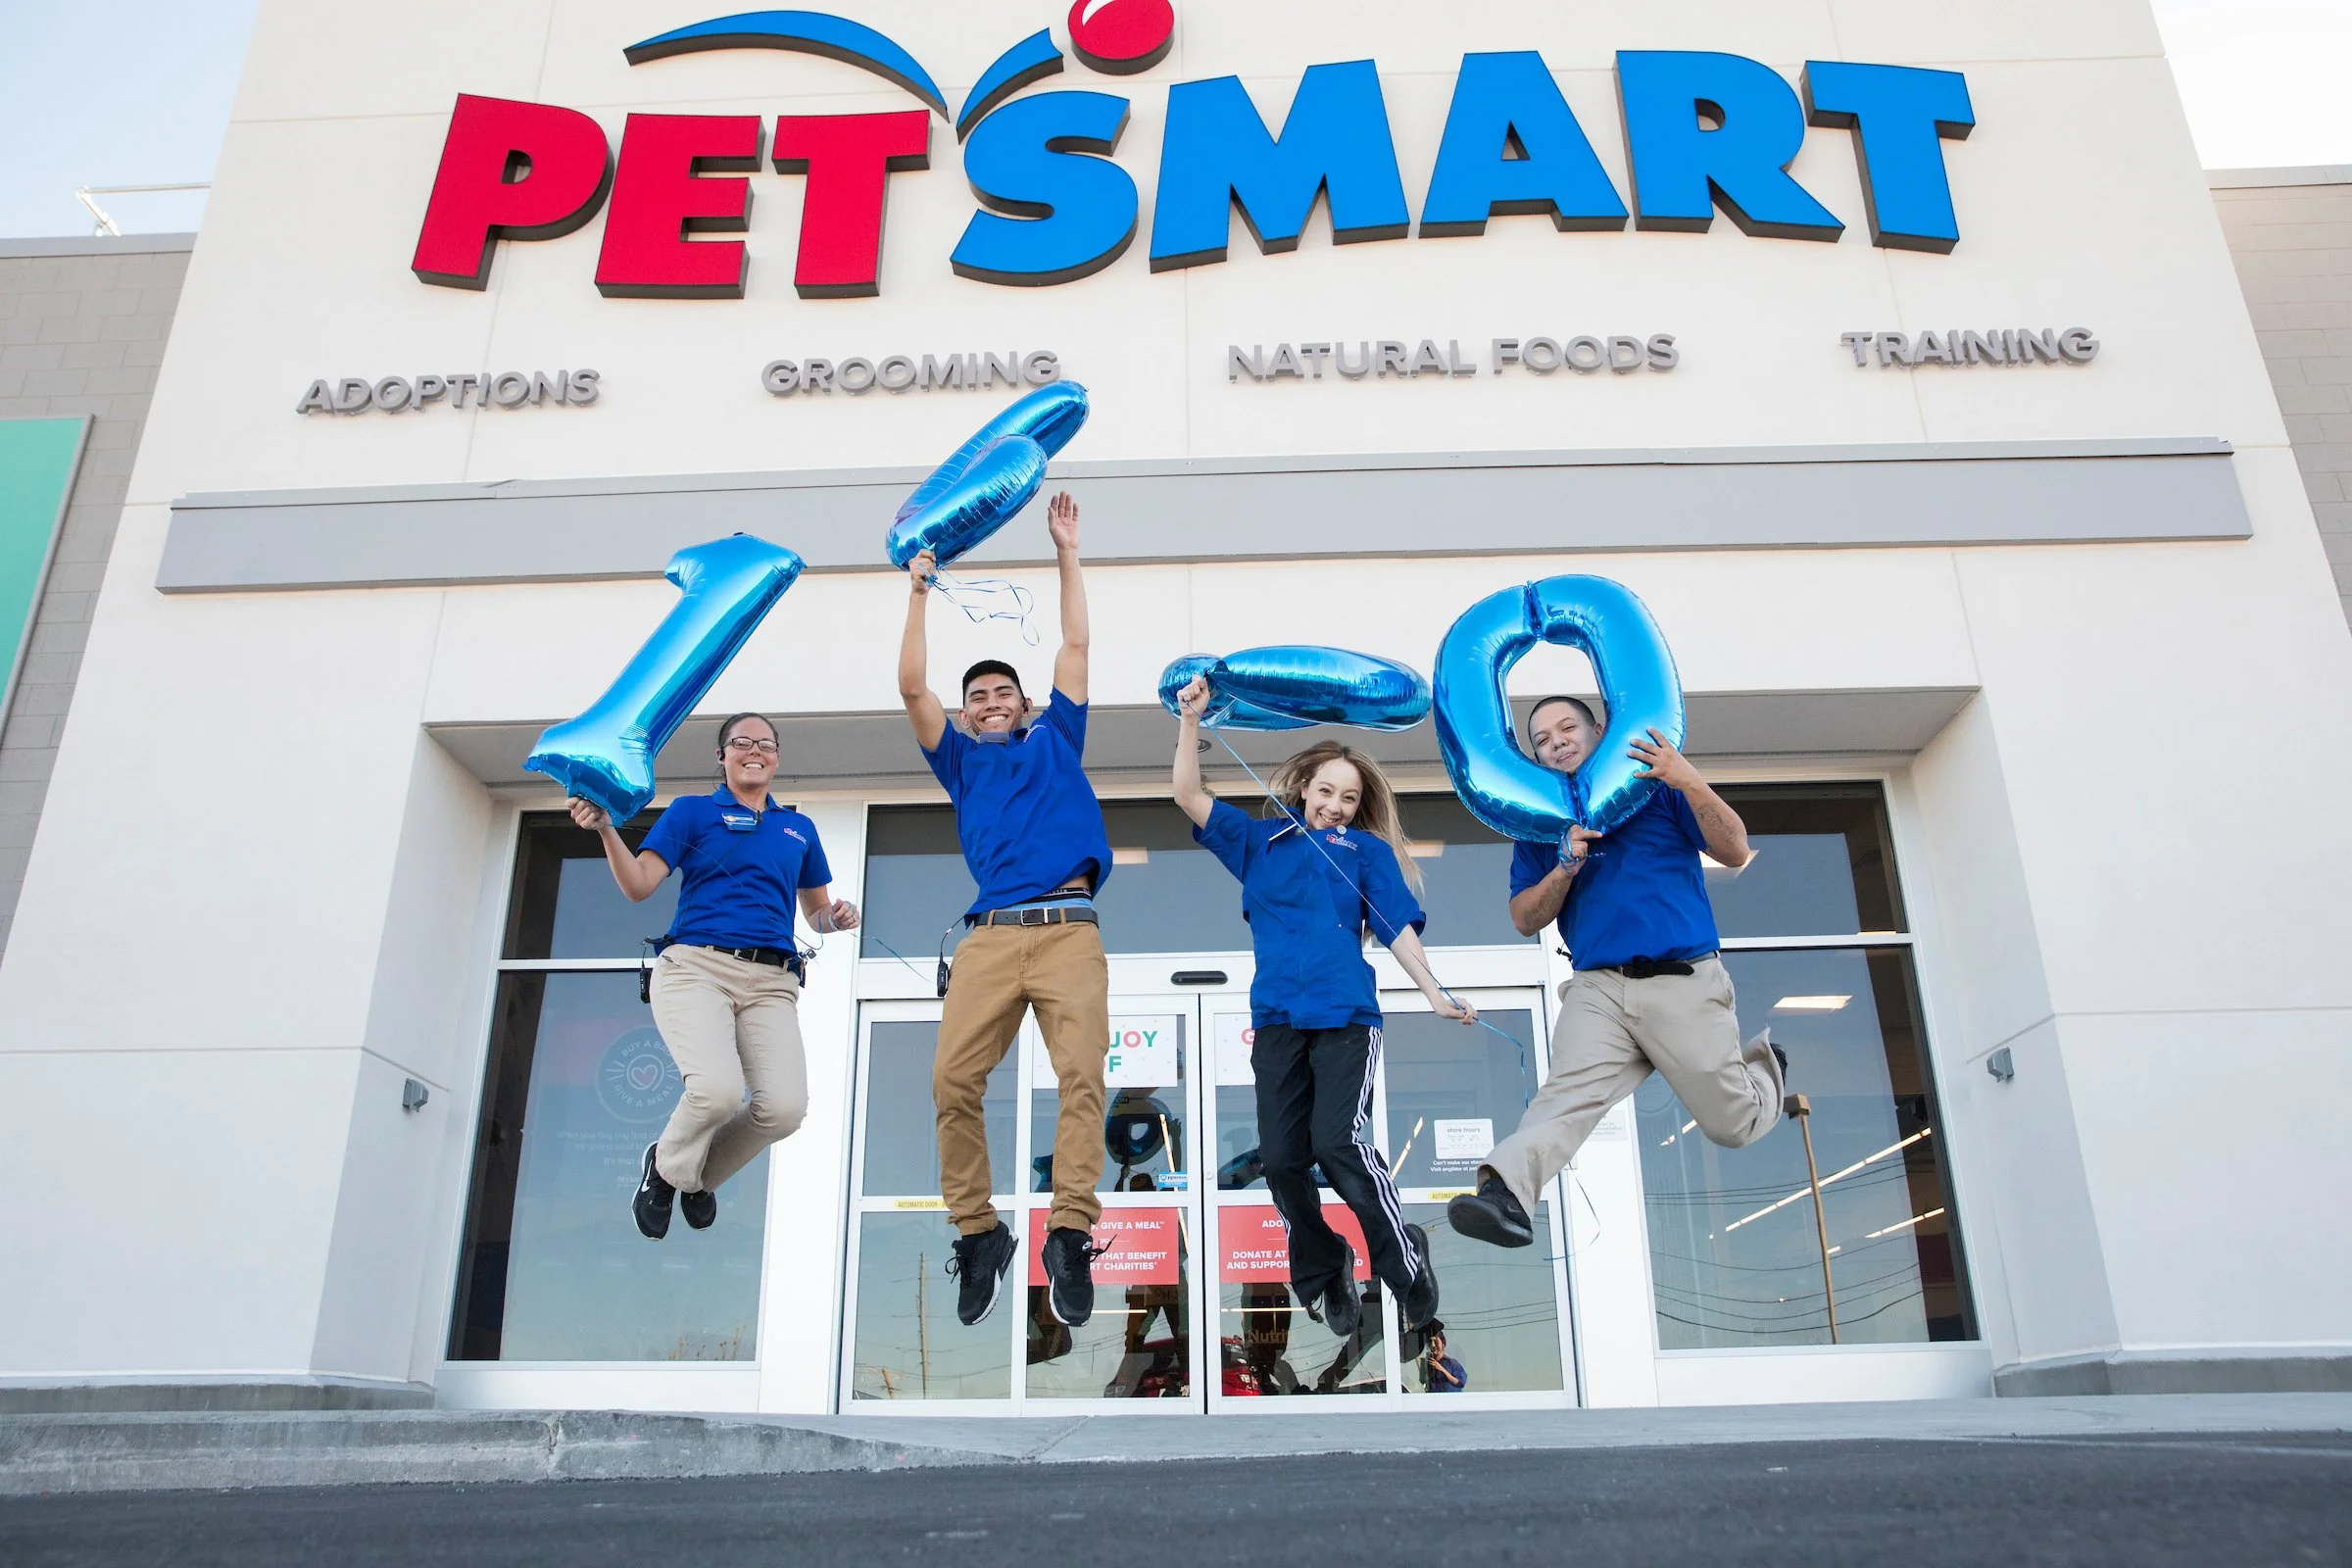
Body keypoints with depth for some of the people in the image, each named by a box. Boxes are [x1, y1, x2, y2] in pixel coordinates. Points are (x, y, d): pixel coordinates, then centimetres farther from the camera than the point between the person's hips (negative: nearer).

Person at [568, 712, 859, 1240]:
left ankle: (700, 1175, 14)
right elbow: (639, 886, 3)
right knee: (719, 1089, -29)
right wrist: (606, 829, -13)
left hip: (771, 981, 3)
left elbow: (817, 909, 30)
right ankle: (667, 1165, 8)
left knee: (785, 1107, -19)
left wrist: (837, 916, 6)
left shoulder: (799, 827, 23)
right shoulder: (692, 811, 13)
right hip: (696, 965, -3)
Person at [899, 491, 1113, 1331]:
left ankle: (1070, 1235, -18)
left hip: (1069, 928, -1)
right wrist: (918, 595, 24)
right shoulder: (961, 760, 26)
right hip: (990, 934, 1)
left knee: (1082, 1074, -18)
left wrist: (1067, 554, 29)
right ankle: (976, 1231, -4)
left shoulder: (1056, 741, 25)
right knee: (953, 1079, -15)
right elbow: (912, 688, 20)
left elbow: (1075, 646, 26)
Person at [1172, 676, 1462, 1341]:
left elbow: (1397, 926, 7)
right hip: (1277, 1019, 3)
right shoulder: (1260, 840, 16)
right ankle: (1322, 1276, 22)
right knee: (1282, 1158, 0)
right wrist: (1191, 722, 0)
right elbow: (1190, 798, 10)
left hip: (1346, 1017, -3)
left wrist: (1434, 993, -3)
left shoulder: (1367, 850, 12)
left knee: (1337, 1142, -18)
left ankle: (1407, 1265, 3)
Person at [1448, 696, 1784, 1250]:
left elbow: (1735, 852, -1)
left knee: (1734, 1125, 7)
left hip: (1683, 981, -1)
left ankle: (1765, 1064, 39)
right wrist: (1564, 867, -9)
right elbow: (1524, 919, 9)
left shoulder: (1660, 789, 8)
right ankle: (1505, 1192, -45)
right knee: (1568, 1090, -25)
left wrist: (1690, 781, -15)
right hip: (1598, 988, 1)